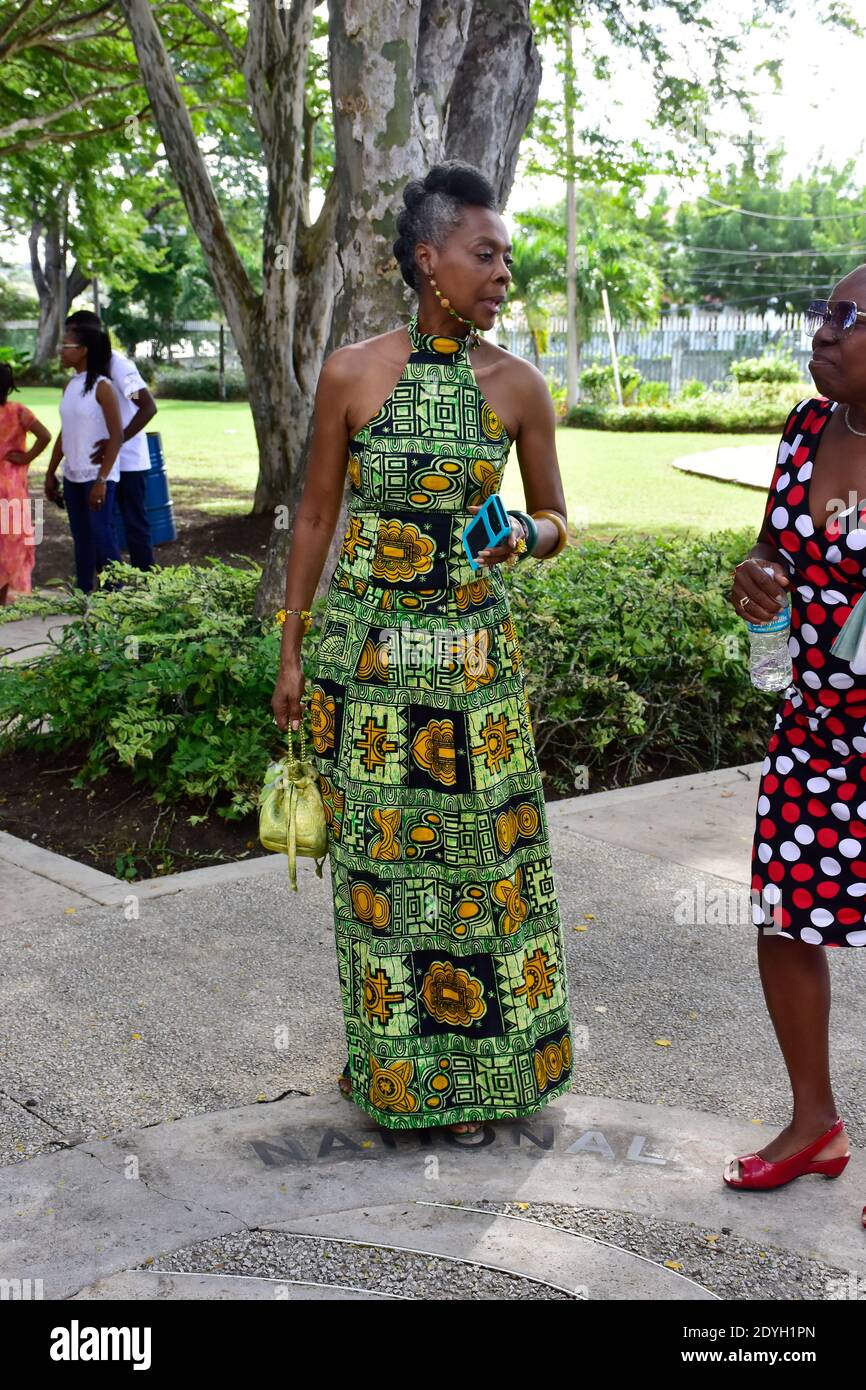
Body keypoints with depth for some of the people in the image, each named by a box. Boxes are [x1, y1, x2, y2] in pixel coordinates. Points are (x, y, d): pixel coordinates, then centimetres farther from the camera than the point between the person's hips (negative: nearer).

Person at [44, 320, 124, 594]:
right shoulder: (70, 386, 9)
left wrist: (101, 480, -19)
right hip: (73, 476, 7)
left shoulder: (102, 387, -12)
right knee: (81, 538, 11)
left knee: (101, 536, -5)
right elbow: (64, 433, 15)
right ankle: (83, 595, 17)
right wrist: (51, 473, 13)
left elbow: (116, 436, -15)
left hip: (98, 475, -7)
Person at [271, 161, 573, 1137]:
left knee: (480, 848, 4)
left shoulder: (517, 385, 0)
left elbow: (556, 523, 9)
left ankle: (471, 1062, 22)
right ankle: (385, 1048, 26)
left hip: (474, 651, 1)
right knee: (375, 850, 7)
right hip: (365, 647, -1)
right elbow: (315, 517, 3)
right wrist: (291, 651, 3)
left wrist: (523, 535, -15)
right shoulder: (351, 372, -4)